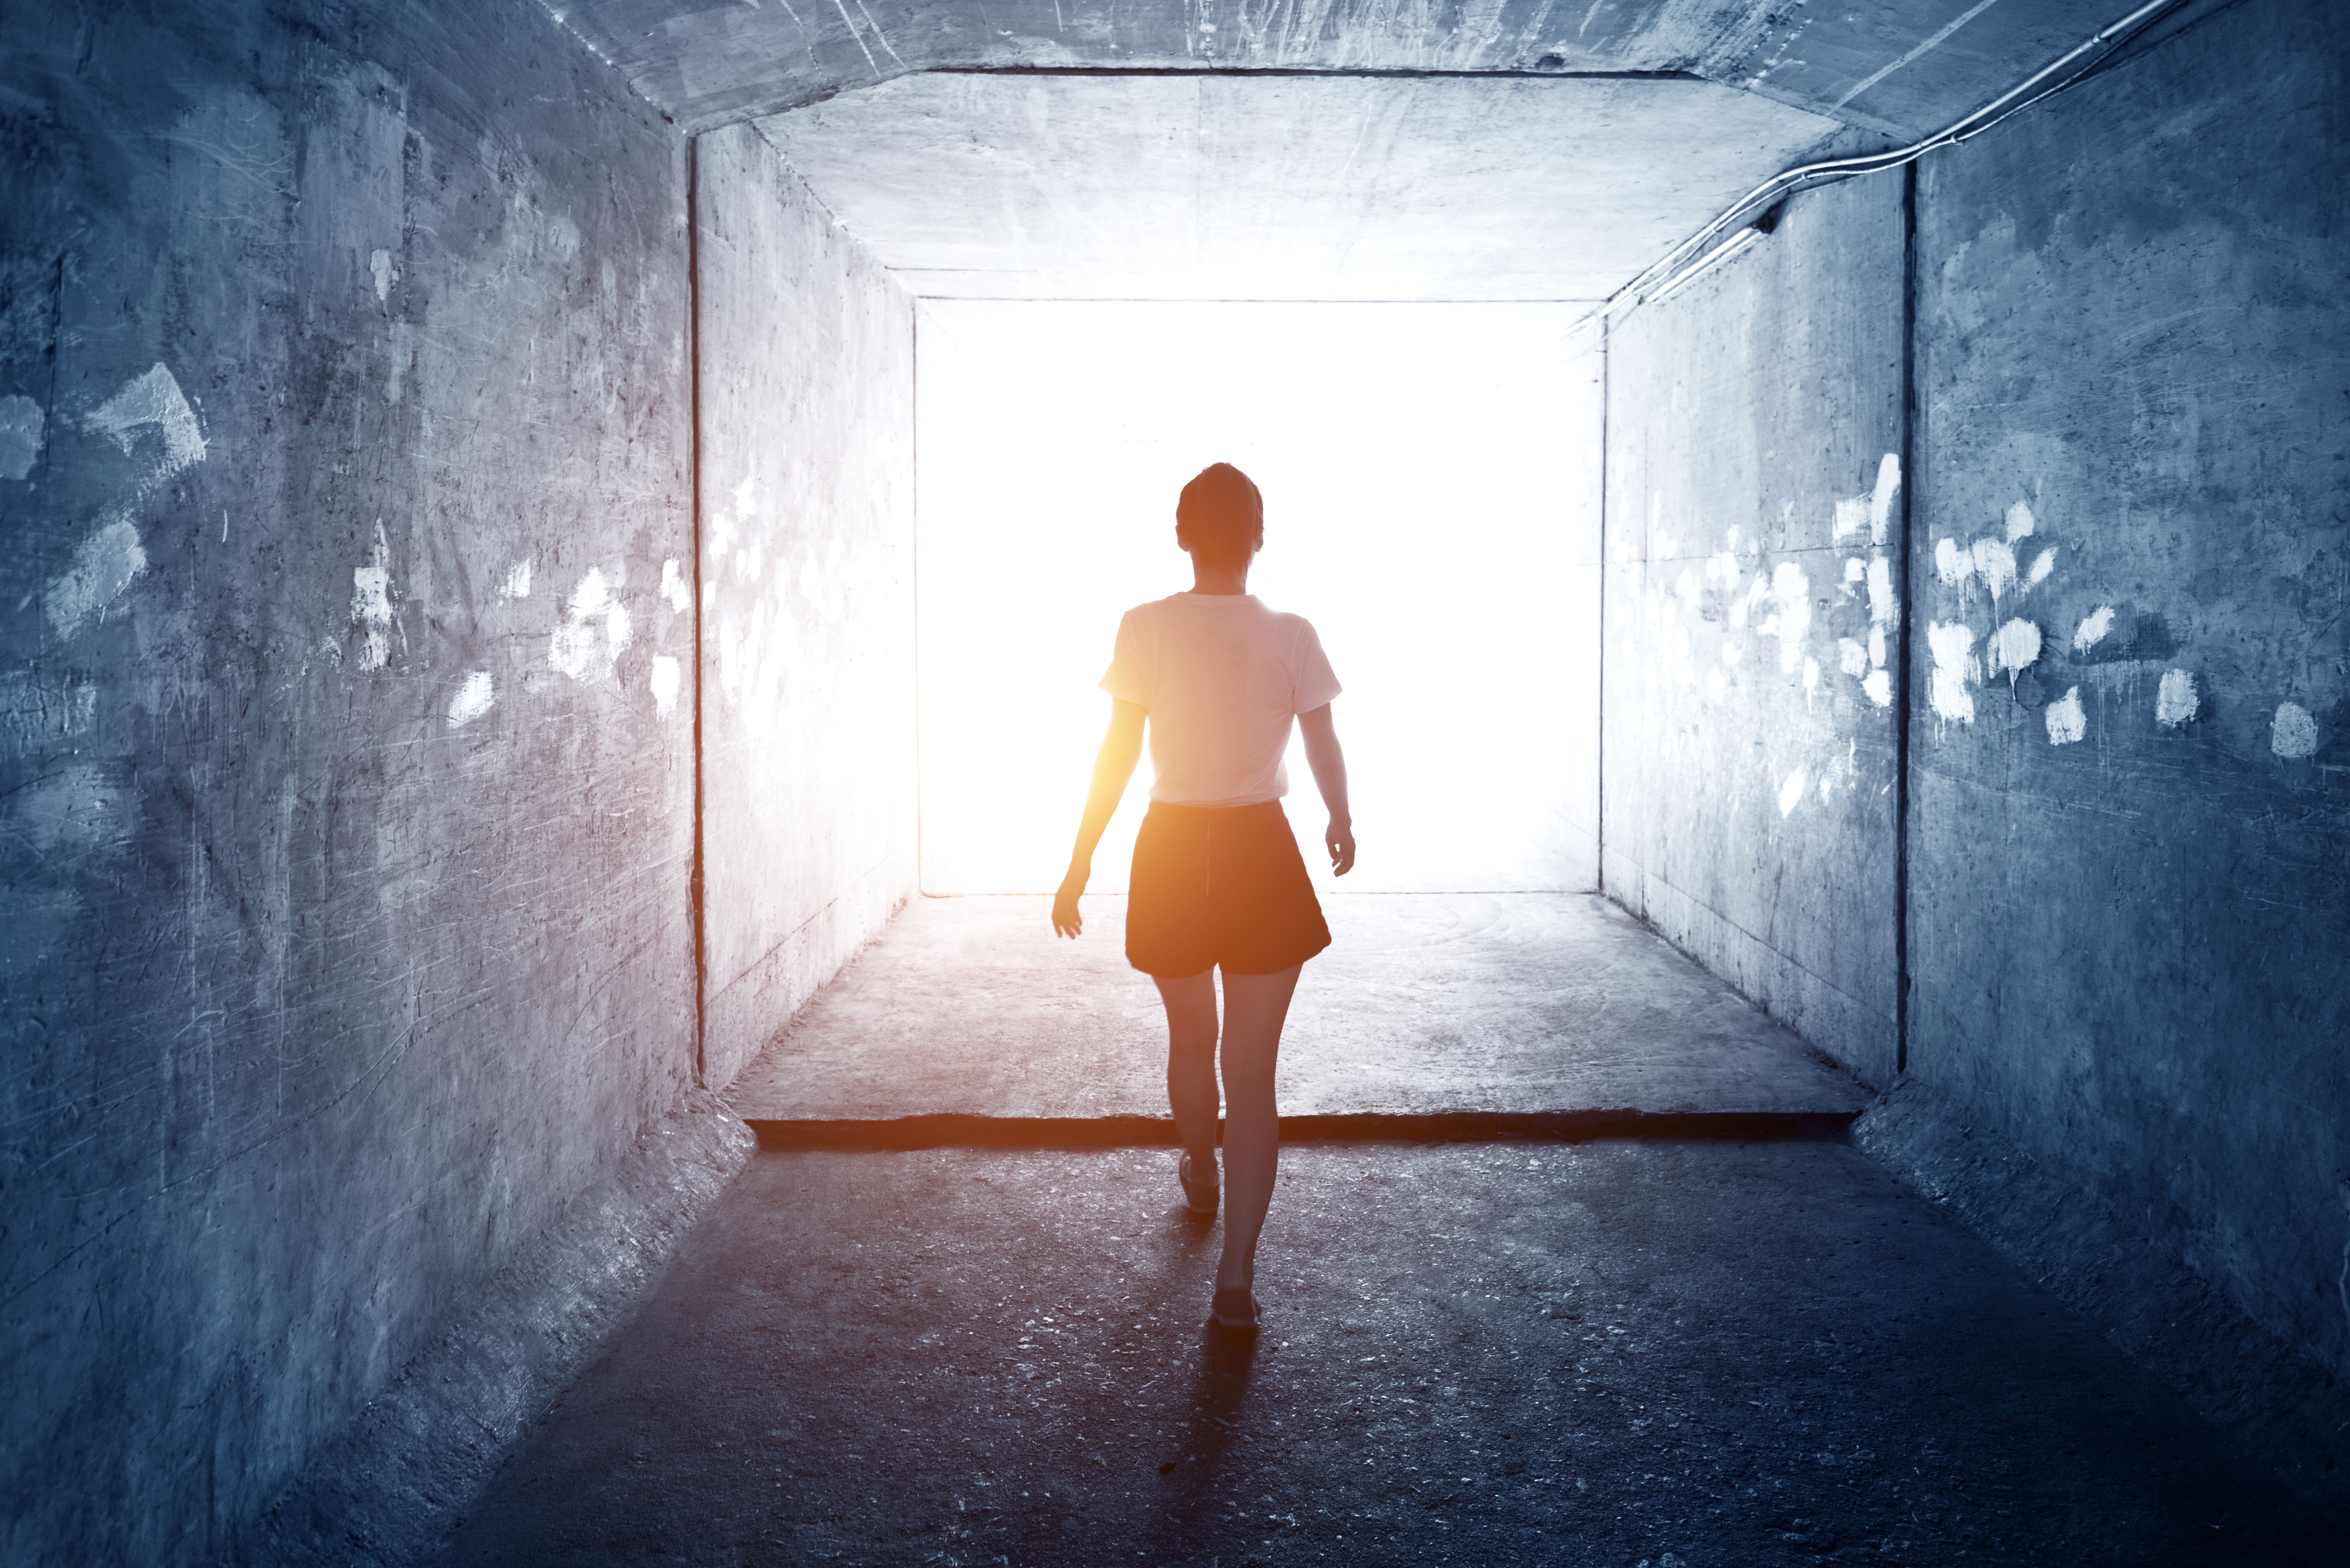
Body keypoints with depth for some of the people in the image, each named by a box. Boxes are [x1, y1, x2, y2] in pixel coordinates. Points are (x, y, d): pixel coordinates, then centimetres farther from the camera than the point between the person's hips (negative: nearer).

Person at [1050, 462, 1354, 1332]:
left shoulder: (1147, 629, -7)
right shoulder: (1291, 636, -7)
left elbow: (1117, 755, -7)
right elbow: (1324, 748, 3)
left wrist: (1079, 866, 0)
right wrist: (1341, 821, 23)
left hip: (1173, 850, 1)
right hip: (1261, 853, -1)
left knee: (1190, 1039, 24)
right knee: (1251, 1068, 3)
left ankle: (1202, 1178, 50)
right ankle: (1236, 1276, 0)